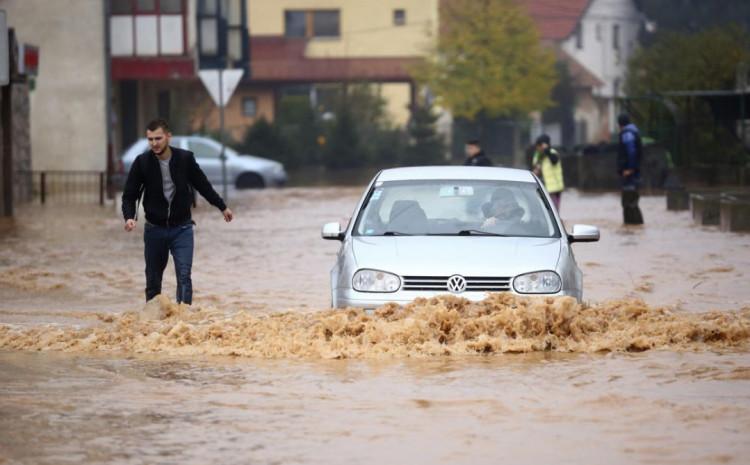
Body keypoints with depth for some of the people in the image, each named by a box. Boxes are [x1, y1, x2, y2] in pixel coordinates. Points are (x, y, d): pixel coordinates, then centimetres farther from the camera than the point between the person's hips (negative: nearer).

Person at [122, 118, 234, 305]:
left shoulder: (185, 158, -5)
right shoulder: (142, 162, -6)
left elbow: (203, 185, 10)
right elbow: (129, 195, -1)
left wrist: (222, 207, 21)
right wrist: (129, 217, -21)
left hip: (182, 228, -1)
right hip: (154, 230, 1)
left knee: (184, 276, -12)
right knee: (153, 281, 7)